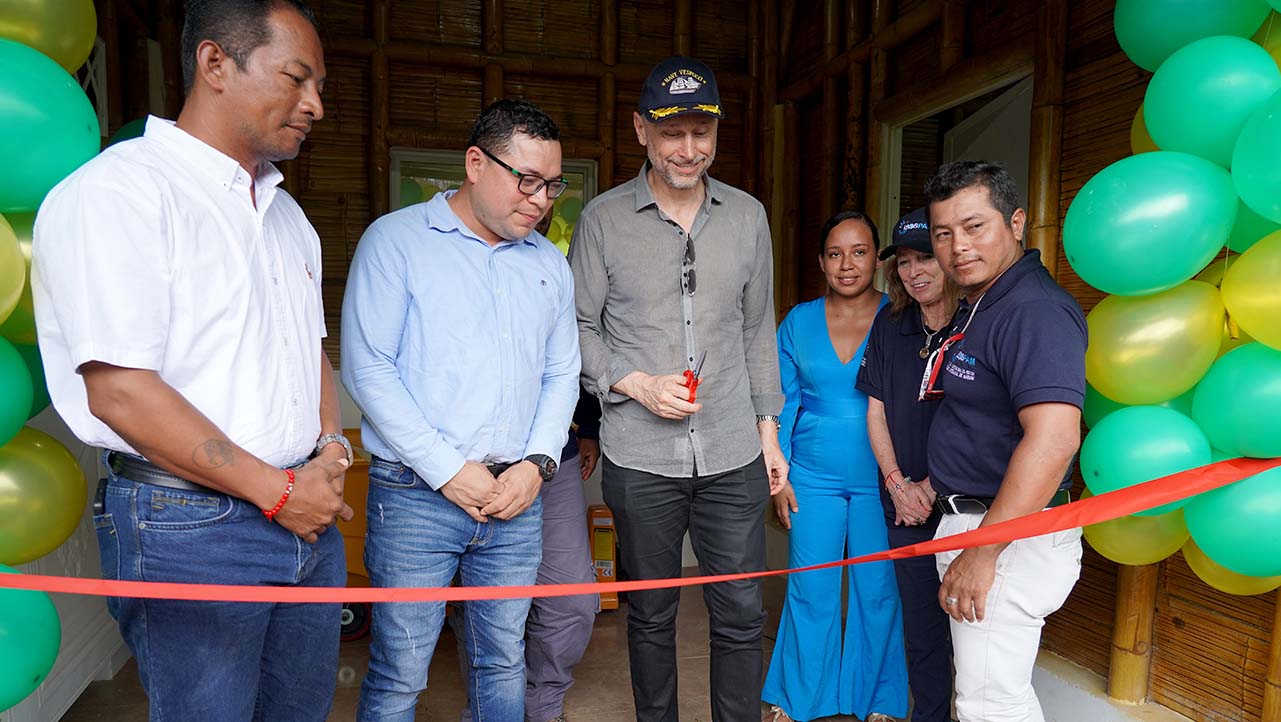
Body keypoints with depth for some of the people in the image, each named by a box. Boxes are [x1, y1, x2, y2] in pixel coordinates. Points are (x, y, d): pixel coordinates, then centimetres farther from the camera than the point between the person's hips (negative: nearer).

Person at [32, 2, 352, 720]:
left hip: (306, 513, 7)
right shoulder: (117, 191, -12)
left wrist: (332, 448, 1)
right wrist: (277, 491, -14)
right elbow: (120, 392, -19)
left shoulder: (287, 214, 14)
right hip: (189, 528, -7)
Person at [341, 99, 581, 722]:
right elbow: (367, 368, -10)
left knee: (503, 663, 16)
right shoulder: (396, 240, -3)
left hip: (517, 498, 4)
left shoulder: (550, 263, 11)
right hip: (415, 495, -4)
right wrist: (447, 469, -13)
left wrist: (537, 463, -3)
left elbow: (562, 375, 12)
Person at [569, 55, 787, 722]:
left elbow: (758, 330, 13)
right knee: (650, 616, 14)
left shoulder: (747, 216, 7)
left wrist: (768, 427, 11)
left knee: (742, 615, 9)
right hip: (640, 459, -2)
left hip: (734, 455, 2)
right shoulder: (603, 219, -1)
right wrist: (636, 383, -13)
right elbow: (579, 328, 2)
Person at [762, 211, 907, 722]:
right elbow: (783, 404, 6)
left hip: (880, 481, -1)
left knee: (879, 592, 9)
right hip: (812, 478, 1)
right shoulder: (798, 323, 3)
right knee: (809, 591, 8)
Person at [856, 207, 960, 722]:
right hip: (905, 506, 4)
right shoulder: (890, 325, 6)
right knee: (920, 632, 15)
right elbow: (877, 410, 8)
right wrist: (898, 483, -1)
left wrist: (932, 486, -10)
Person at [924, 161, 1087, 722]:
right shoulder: (977, 306, 13)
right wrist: (934, 482, 18)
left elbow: (1053, 441, -31)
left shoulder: (1035, 311, -20)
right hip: (969, 518, 10)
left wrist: (982, 551, -28)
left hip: (1010, 535, -10)